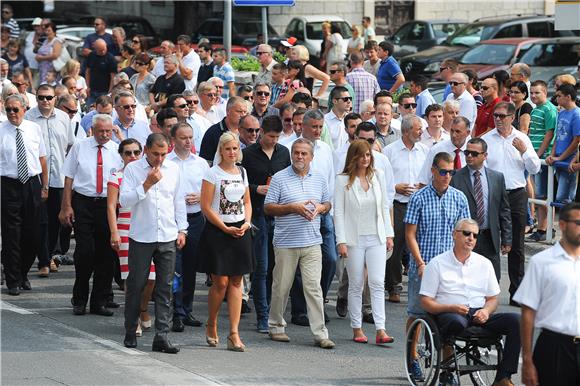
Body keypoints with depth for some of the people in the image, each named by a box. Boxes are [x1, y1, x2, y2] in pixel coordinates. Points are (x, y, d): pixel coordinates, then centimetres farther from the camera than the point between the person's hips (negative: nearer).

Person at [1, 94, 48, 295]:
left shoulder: (34, 129, 6)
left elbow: (42, 158, 11)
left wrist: (44, 186, 9)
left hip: (32, 184, 3)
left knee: (33, 234, 7)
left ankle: (23, 273, 27)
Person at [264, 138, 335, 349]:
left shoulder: (319, 179, 11)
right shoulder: (279, 178, -1)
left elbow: (327, 203, 21)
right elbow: (268, 207, -3)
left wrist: (319, 208, -2)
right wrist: (293, 208, -14)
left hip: (312, 243, 2)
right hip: (286, 242, -2)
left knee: (314, 288, -3)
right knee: (281, 287, 6)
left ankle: (320, 333, -3)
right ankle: (276, 327, 21)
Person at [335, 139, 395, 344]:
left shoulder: (378, 176, 7)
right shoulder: (343, 180, -4)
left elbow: (384, 207, 12)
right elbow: (338, 212, -5)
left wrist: (389, 234, 9)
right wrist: (341, 241, -10)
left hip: (376, 238, 2)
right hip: (354, 238, -2)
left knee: (377, 283, -6)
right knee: (356, 285, 4)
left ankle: (380, 330, -12)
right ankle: (357, 329, 13)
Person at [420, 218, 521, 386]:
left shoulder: (484, 263, 18)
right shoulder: (437, 264, 6)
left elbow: (493, 298, 20)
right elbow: (426, 302, 1)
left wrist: (486, 311, -5)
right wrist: (452, 308, -17)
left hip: (479, 315, 4)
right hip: (449, 314, -4)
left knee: (515, 320, -21)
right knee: (456, 322, -42)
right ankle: (446, 371, -23)